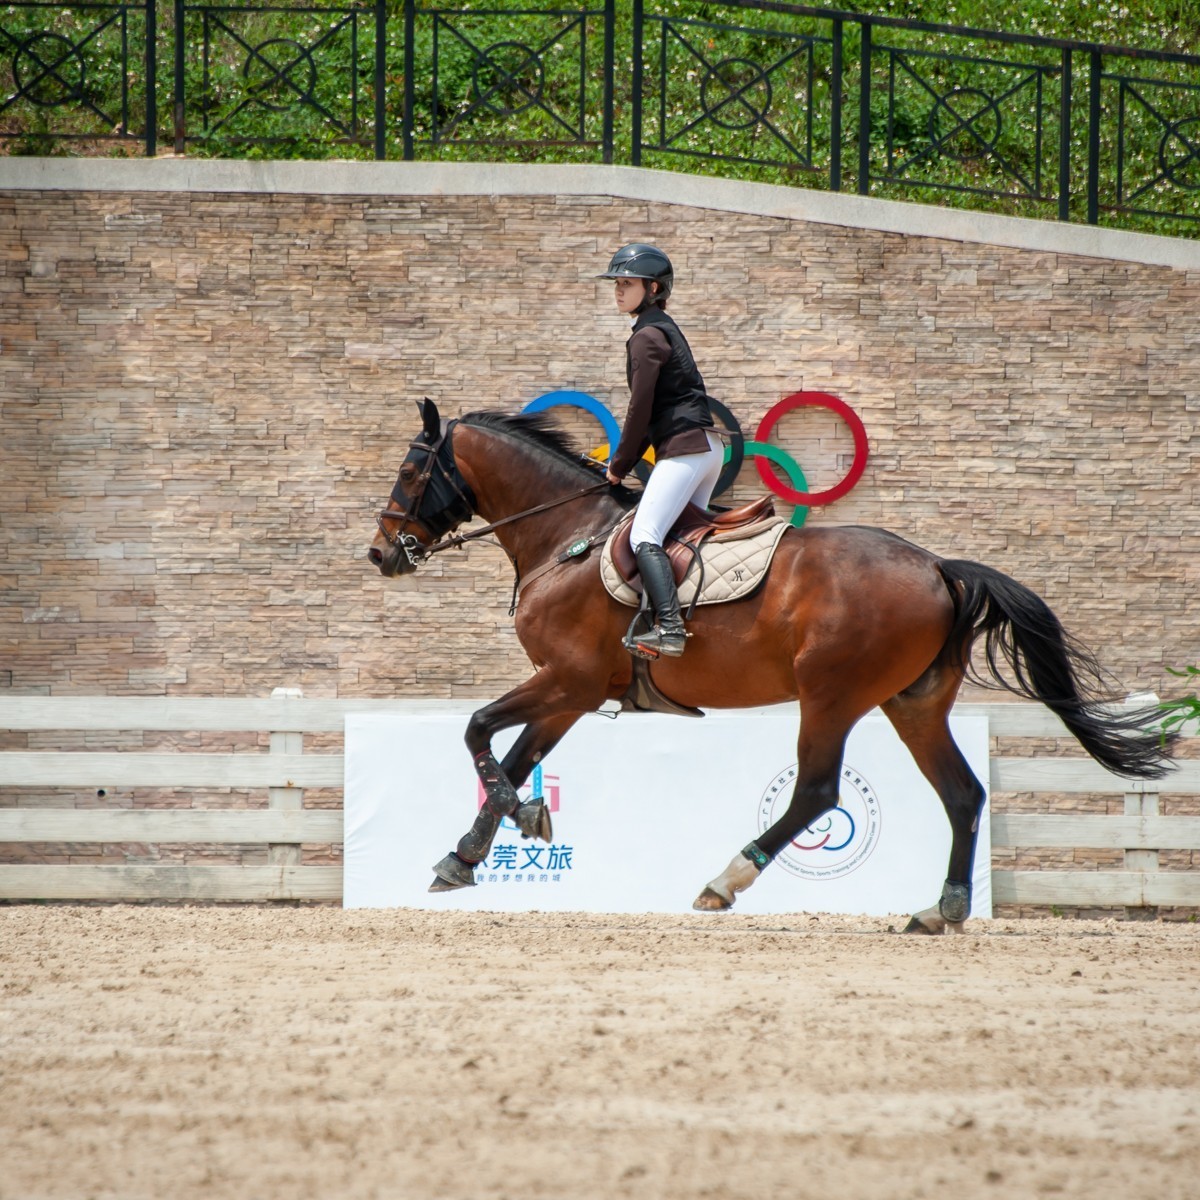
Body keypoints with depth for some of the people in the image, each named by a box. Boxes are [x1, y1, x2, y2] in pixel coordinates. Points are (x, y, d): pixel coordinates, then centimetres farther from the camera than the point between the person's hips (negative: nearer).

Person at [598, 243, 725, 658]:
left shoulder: (647, 337, -9)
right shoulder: (666, 330, 21)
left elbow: (641, 411, -11)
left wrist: (619, 466, -1)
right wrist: (624, 460, 19)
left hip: (684, 448, -11)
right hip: (708, 448, 11)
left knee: (644, 537, -19)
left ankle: (670, 628, -32)